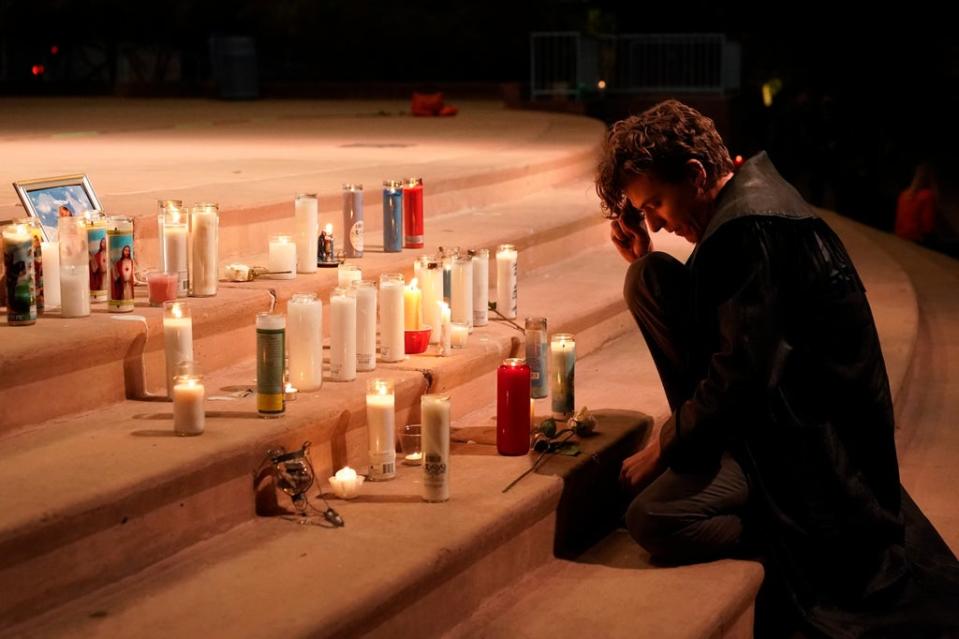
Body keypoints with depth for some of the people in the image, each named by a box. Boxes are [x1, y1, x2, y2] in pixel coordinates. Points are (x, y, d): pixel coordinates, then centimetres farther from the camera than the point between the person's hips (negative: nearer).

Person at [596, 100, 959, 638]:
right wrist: (643, 260, 8)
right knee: (646, 279, 5)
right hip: (782, 402, 11)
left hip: (812, 433, -11)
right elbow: (719, 328, 19)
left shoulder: (749, 225, -22)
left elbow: (741, 375, -24)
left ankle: (809, 550, -4)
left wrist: (662, 448, -12)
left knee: (652, 518, -26)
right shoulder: (746, 197, 10)